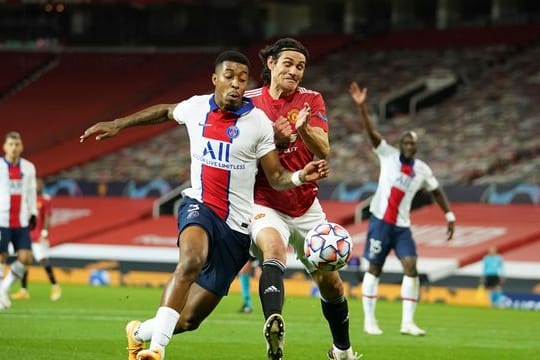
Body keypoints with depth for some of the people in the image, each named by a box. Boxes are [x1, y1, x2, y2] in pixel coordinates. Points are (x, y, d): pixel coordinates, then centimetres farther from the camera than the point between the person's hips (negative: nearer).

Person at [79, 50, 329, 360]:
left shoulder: (258, 122, -6)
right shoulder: (196, 107, 2)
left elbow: (276, 177, -5)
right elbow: (164, 112, 25)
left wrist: (301, 176, -25)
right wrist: (118, 124, 26)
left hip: (236, 225, 0)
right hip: (199, 206, 0)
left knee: (189, 319, 2)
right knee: (192, 259, -36)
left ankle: (141, 333, 33)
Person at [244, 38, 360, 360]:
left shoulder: (312, 100, 1)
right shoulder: (250, 101, -1)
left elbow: (323, 151, -12)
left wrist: (304, 129, -33)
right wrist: (272, 138, -16)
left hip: (307, 207, 3)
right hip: (266, 205, -3)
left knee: (330, 282, 10)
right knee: (273, 249, -35)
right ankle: (274, 327, -58)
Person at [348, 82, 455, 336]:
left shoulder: (422, 170, 6)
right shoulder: (388, 155, -2)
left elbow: (437, 191, 19)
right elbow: (371, 132, -12)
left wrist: (449, 216, 15)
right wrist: (361, 106, -24)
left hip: (402, 227, 2)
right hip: (380, 221, -2)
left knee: (411, 267, -12)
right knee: (374, 268, 0)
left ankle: (407, 322, -13)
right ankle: (369, 320, 10)